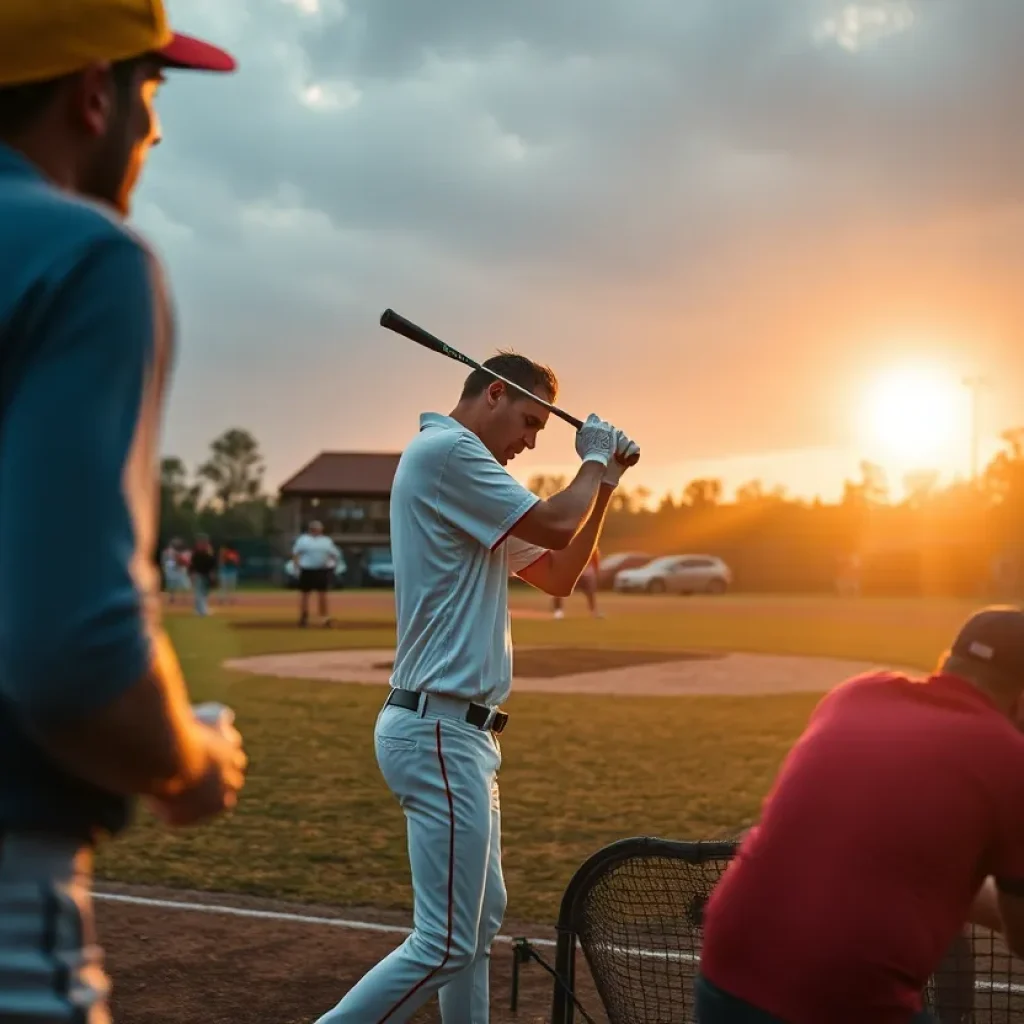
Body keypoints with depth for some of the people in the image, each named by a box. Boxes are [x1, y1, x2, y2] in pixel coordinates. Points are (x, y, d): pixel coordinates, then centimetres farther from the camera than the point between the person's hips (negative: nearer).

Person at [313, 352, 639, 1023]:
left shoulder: (465, 477, 21)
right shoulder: (446, 450, -11)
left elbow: (559, 576, 24)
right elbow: (557, 526, -15)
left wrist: (604, 486, 16)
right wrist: (593, 461, 3)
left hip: (459, 732, 11)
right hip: (442, 732, -11)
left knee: (482, 917, 16)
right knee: (445, 944, -11)